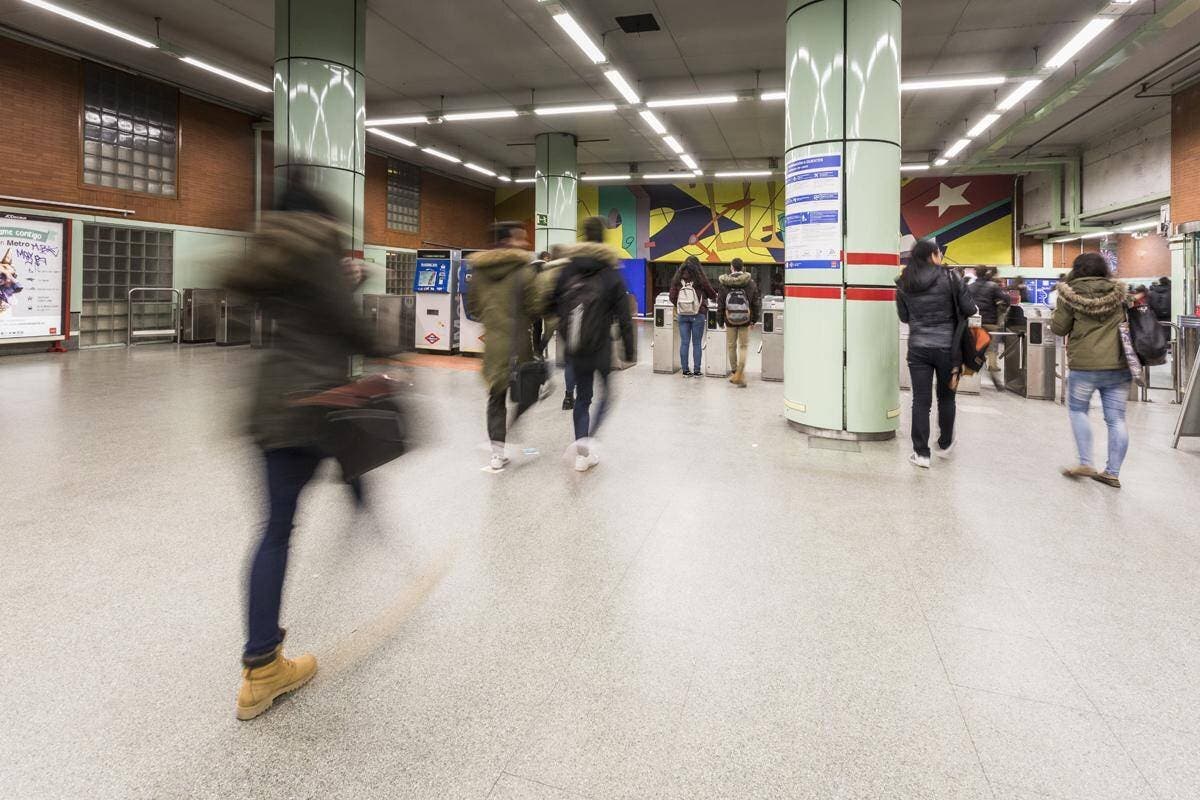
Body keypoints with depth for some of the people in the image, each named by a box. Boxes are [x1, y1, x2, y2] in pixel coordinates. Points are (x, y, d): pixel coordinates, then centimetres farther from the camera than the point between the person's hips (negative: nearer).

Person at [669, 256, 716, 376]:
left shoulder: (677, 279, 1)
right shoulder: (700, 278, -6)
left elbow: (672, 298, 2)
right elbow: (712, 294, 3)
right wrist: (715, 297, 26)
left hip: (682, 315, 2)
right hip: (698, 315, -2)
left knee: (684, 343, 7)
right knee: (697, 343, 5)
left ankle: (685, 370, 9)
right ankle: (697, 370, 8)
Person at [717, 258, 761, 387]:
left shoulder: (724, 284, -6)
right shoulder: (751, 283, -4)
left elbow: (720, 304, -1)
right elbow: (756, 303, 0)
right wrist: (754, 319, 10)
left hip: (730, 320, 0)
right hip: (745, 320, 0)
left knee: (731, 346, 13)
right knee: (743, 346, 6)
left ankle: (734, 372, 24)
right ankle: (740, 374, -6)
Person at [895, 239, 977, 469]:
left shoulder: (904, 284, 0)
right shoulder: (949, 278, -7)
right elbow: (970, 309, -5)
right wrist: (949, 311, 13)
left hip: (918, 348, 1)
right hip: (947, 346, -1)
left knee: (921, 401, 4)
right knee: (946, 397, 16)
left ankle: (921, 453, 3)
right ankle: (945, 445, 31)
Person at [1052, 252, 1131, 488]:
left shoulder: (1072, 293, -3)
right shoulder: (1118, 291, 7)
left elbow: (1058, 328, 1)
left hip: (1084, 365, -4)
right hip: (1119, 365, 4)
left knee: (1077, 410, 14)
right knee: (1116, 418, 7)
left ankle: (1086, 463, 5)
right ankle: (1113, 473, 10)